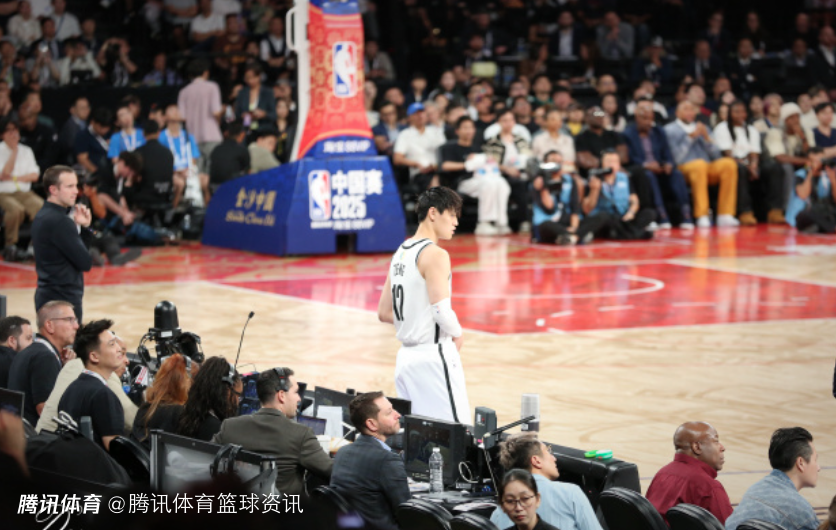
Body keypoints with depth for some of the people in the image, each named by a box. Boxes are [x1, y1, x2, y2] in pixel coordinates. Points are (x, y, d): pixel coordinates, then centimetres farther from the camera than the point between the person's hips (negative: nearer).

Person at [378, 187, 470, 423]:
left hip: (406, 356, 9)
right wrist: (457, 334, -3)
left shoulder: (400, 253, 14)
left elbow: (384, 313, 18)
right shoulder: (435, 255, -12)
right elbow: (441, 311, -20)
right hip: (434, 355, -9)